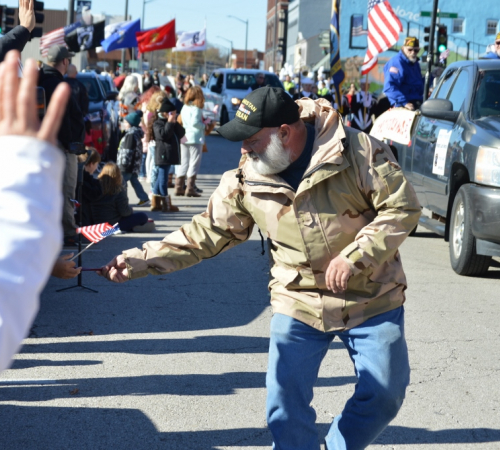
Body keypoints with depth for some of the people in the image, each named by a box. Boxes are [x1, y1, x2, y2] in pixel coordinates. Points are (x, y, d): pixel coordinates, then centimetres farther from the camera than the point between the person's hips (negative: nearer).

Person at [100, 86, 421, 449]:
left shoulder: (358, 151, -17)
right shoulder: (245, 182, -6)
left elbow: (402, 207, -14)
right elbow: (205, 234, -1)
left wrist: (354, 258, -23)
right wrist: (138, 262, -8)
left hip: (372, 299, -2)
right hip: (299, 305, 2)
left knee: (383, 395, 4)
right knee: (286, 406, -3)